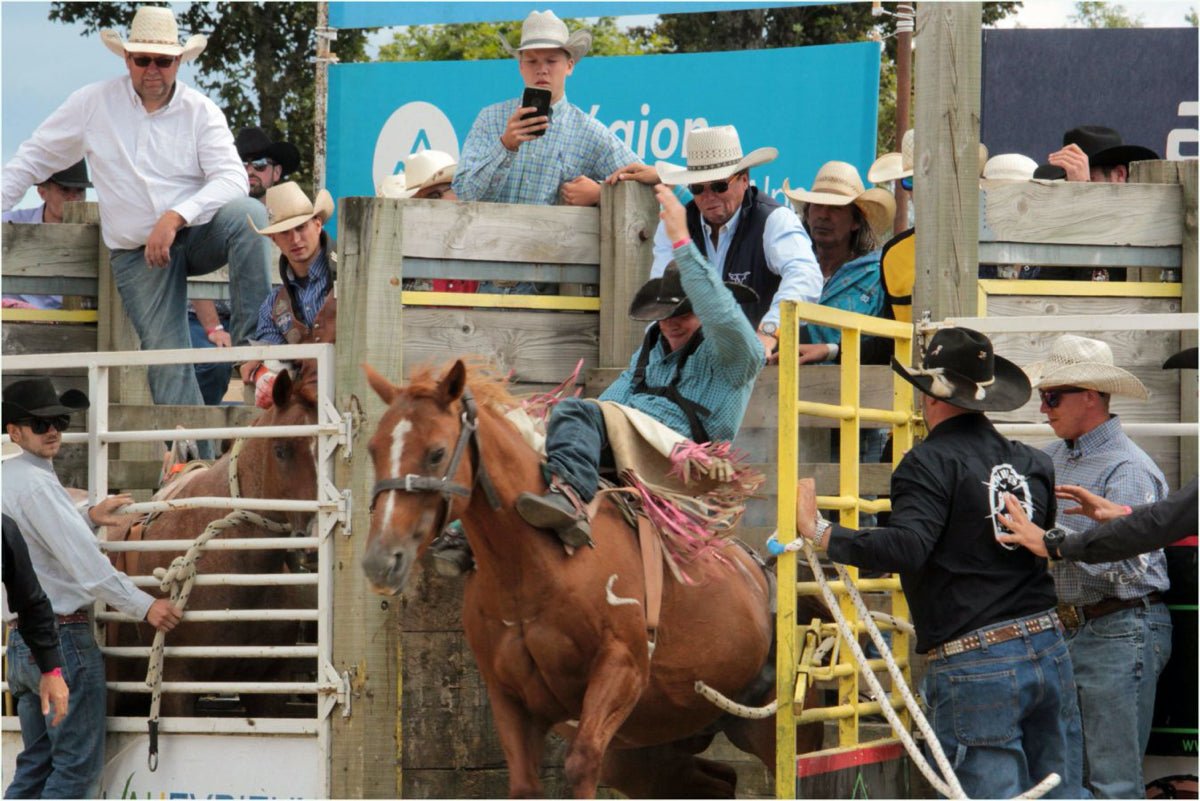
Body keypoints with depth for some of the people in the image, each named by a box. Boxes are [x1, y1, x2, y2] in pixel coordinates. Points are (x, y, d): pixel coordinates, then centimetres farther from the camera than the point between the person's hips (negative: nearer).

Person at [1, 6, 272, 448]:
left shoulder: (201, 112, -3)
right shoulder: (94, 104, -1)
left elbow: (232, 179, -16)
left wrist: (175, 218, -30)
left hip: (198, 231, 0)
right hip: (137, 254, 0)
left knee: (248, 213, -33)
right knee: (166, 358, -11)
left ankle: (251, 340, -29)